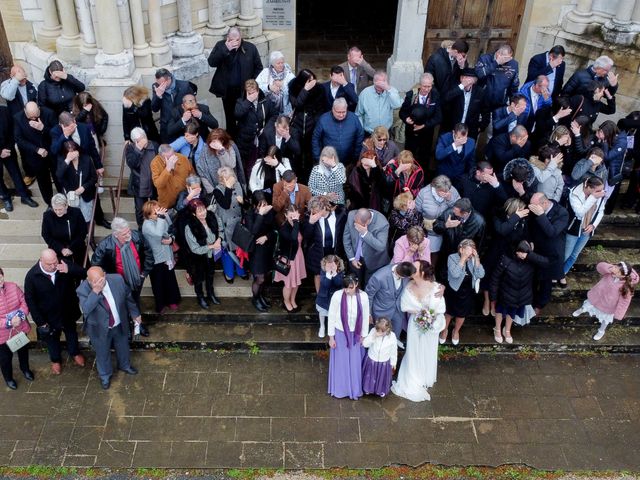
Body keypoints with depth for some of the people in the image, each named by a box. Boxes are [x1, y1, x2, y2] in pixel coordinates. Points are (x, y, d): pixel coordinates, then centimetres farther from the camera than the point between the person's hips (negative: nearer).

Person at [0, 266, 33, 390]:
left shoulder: (13, 287, -13)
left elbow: (24, 302, -6)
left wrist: (20, 314, -25)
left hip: (20, 328, 3)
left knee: (23, 350, 27)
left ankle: (25, 369, 56)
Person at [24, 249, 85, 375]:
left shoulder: (64, 266, -22)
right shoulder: (32, 276, -24)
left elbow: (82, 273, -23)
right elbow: (30, 300, -16)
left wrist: (69, 270, -43)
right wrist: (40, 321, -14)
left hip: (68, 312, 1)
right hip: (48, 316, -1)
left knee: (71, 333, 27)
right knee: (52, 338, 25)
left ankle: (75, 353, 56)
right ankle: (56, 360, 52)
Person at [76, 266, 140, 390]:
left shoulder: (117, 279, -22)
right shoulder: (83, 290, -28)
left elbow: (128, 297, -5)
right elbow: (86, 309, -42)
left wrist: (134, 313, 5)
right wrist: (95, 291, -50)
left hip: (120, 324, 3)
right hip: (99, 329, -3)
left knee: (123, 346, 28)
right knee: (102, 353, 22)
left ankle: (124, 365, 59)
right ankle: (105, 375, 50)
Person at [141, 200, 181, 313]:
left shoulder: (165, 217, -6)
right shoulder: (147, 225, -23)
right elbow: (159, 233, -43)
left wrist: (171, 239, -16)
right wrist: (160, 217, -37)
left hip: (168, 256, 5)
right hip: (156, 260, -5)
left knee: (170, 280, 21)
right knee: (158, 283, 13)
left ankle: (171, 301, 43)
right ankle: (160, 305, 34)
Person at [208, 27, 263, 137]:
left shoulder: (250, 47, -6)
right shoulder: (221, 45, -6)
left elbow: (258, 67, 3)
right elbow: (211, 62, -18)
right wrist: (226, 49, -26)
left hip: (245, 90, -1)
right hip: (227, 90, 1)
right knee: (230, 118, 14)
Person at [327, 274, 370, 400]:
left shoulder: (363, 296, -19)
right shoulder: (337, 296, -24)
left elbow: (365, 317, -5)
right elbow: (332, 317, -12)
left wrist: (363, 336, 3)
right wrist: (331, 337, -6)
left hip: (355, 334, 1)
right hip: (340, 333, -1)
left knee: (355, 362, 16)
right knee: (340, 362, 15)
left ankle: (355, 390, 36)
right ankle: (339, 389, 36)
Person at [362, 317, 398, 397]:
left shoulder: (392, 336, -21)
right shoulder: (373, 331, -23)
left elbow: (393, 351, -7)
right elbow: (365, 344, -25)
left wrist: (393, 363, 3)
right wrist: (373, 336, -39)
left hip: (384, 363, 0)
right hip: (371, 361, 1)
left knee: (382, 378, 20)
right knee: (370, 377, 22)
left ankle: (382, 391, 48)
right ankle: (368, 389, 49)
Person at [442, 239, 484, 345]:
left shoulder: (473, 259, -12)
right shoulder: (452, 258, -21)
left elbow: (481, 275, -20)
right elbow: (455, 274, -34)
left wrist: (476, 259, -27)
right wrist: (463, 258, -35)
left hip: (468, 293, 3)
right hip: (454, 291, -3)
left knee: (462, 314, 21)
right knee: (449, 312, 18)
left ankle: (456, 331, 49)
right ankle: (445, 330, 47)